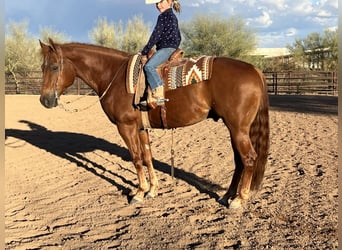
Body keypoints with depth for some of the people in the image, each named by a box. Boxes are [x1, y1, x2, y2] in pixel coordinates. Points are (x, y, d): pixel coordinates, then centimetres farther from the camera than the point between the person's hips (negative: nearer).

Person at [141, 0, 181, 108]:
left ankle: (159, 95, -35)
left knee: (149, 66, -26)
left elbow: (155, 36, -10)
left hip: (166, 48, -11)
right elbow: (178, 37, 28)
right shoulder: (172, 16, 23)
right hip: (173, 47, 11)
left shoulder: (163, 16, -8)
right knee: (150, 66, 11)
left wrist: (145, 52, -4)